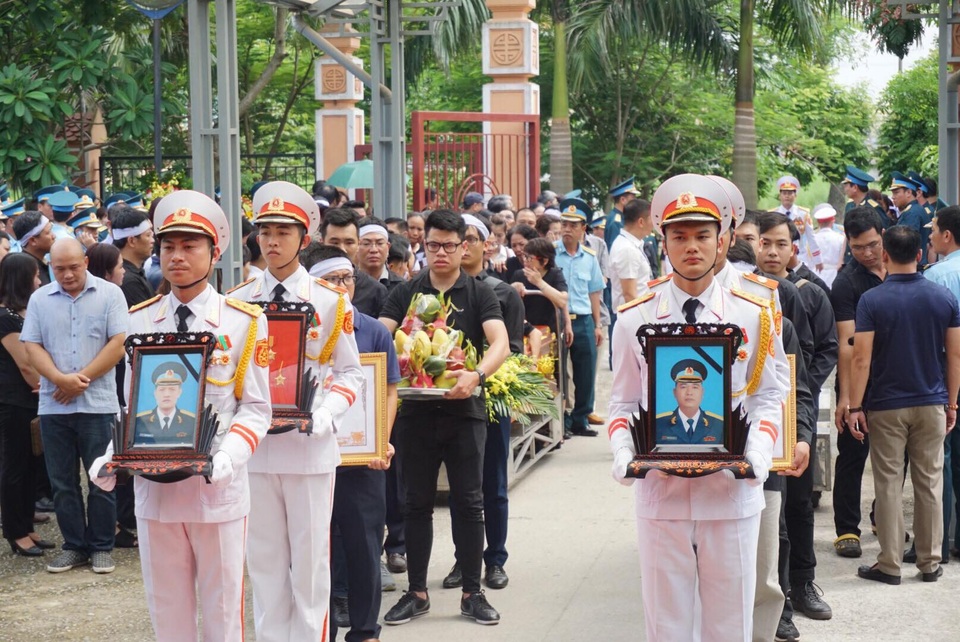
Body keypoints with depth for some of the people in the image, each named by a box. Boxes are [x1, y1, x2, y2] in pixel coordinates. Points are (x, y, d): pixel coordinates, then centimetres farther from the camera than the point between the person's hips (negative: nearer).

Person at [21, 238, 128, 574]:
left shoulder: (110, 294, 1)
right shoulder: (39, 299, 9)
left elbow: (119, 343, -6)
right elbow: (31, 346, 3)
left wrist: (82, 379, -11)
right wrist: (61, 379, -13)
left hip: (98, 404, -3)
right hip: (53, 406, 3)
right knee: (62, 481, 7)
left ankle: (101, 547, 11)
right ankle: (74, 546, 17)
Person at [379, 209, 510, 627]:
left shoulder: (479, 294, 1)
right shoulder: (405, 293, 7)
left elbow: (500, 342, -13)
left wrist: (476, 375, -32)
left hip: (463, 410, -2)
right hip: (416, 409, 2)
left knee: (469, 502, 3)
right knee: (417, 502, 9)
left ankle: (472, 593, 12)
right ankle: (417, 592, 18)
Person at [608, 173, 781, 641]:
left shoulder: (753, 316, 2)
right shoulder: (634, 320, 3)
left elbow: (767, 397, 6)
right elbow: (623, 404, 8)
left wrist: (759, 452, -12)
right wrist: (623, 453, -11)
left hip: (732, 494, 0)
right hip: (661, 495, 0)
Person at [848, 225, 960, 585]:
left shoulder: (872, 300, -10)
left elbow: (861, 359, -13)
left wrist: (854, 407, -8)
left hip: (886, 406, -2)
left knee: (889, 485, 4)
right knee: (930, 484, 9)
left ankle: (889, 565, 7)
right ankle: (930, 563, 15)